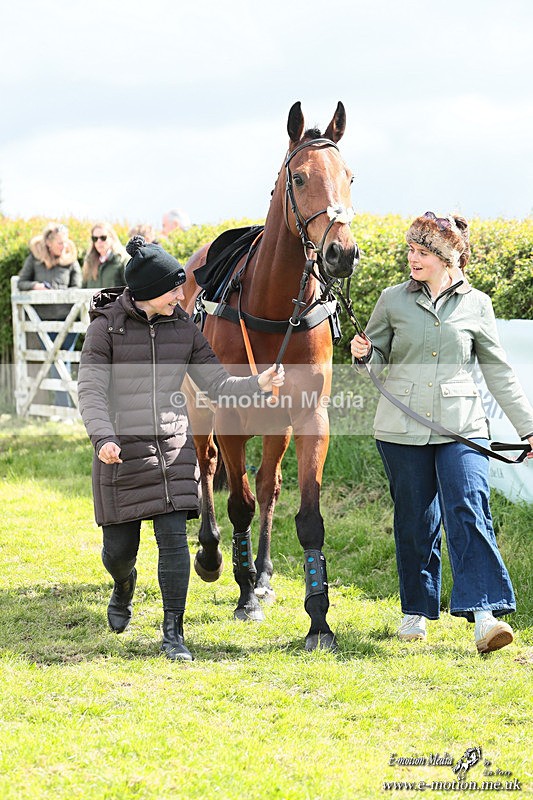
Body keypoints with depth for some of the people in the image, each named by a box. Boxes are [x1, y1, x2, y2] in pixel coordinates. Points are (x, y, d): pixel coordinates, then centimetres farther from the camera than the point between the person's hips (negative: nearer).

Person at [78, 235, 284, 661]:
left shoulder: (184, 328, 5)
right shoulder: (107, 327, -6)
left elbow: (217, 383, 6)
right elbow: (91, 390, -11)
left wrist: (258, 384, -12)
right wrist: (103, 437, -27)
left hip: (174, 447, 2)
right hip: (122, 450, -2)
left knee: (174, 538, -8)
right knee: (120, 546, 7)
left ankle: (173, 634, -4)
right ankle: (124, 584, 43)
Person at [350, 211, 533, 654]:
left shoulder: (476, 305, 4)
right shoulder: (393, 300, 4)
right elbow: (377, 355, 14)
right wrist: (362, 353, -11)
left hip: (461, 428, -1)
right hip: (402, 430, 1)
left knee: (469, 513, -14)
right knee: (416, 521, 7)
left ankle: (485, 615, -20)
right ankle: (417, 610, 23)